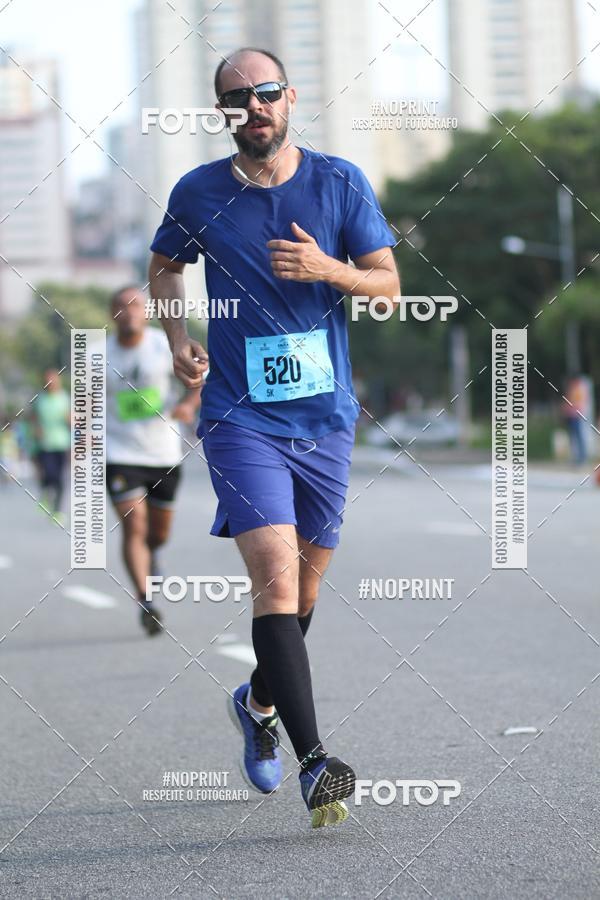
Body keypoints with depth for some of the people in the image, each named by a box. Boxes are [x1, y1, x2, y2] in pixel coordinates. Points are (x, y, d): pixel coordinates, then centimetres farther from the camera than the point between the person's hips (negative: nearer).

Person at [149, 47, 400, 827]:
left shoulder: (341, 183, 1)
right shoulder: (198, 194, 0)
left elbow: (389, 283, 2)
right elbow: (165, 266, 18)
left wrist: (328, 269, -17)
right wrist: (177, 338, 1)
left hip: (327, 417, 3)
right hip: (241, 418, -3)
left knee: (305, 583, 13)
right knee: (276, 575, -18)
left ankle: (258, 701, 42)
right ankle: (315, 763, -23)